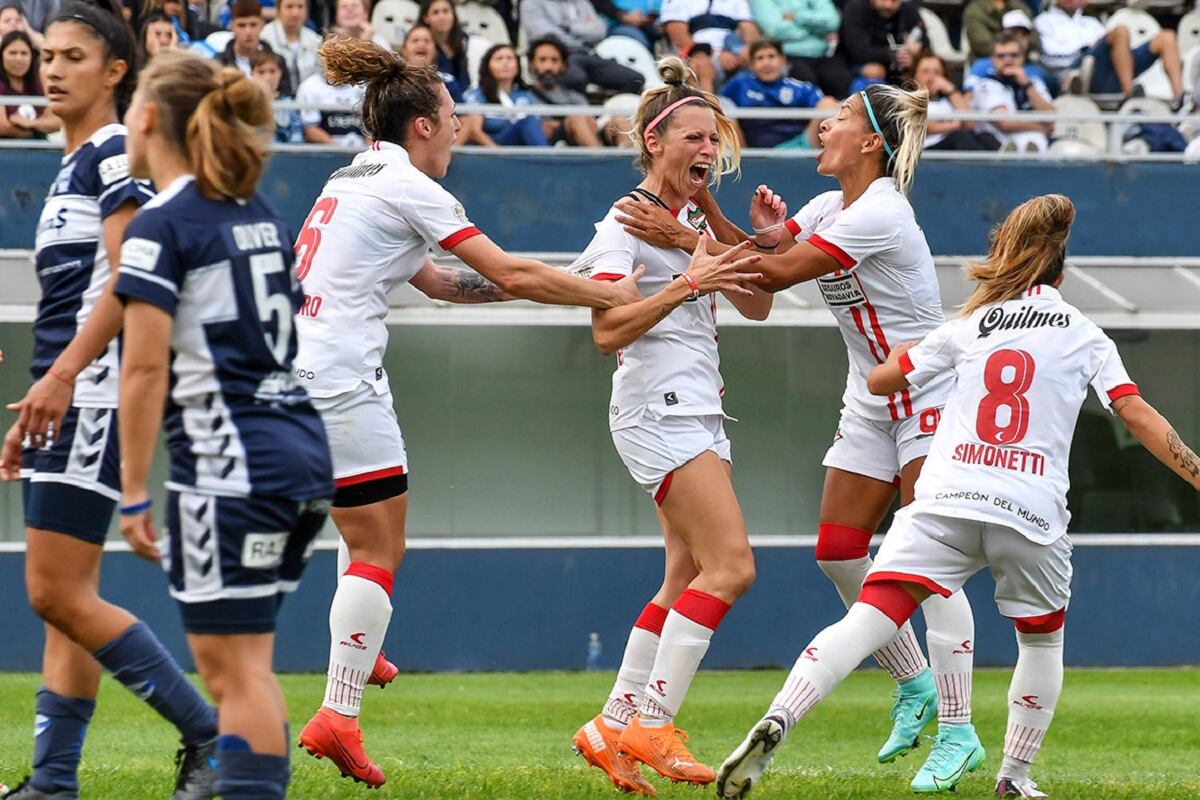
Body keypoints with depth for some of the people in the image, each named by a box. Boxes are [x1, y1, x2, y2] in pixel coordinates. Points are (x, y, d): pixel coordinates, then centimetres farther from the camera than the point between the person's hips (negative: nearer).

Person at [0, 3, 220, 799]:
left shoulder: (115, 153, -8)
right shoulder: (74, 167, 20)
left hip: (95, 394, -10)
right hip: (67, 401, 10)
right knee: (64, 598, 7)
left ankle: (210, 735, -8)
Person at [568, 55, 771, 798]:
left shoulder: (694, 220, 17)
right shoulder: (628, 221, -9)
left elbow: (756, 306, 19)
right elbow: (607, 330, -19)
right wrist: (688, 284, -27)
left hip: (699, 412, 9)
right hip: (658, 409, -9)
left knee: (689, 578, 5)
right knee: (730, 564, -17)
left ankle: (615, 726, 9)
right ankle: (652, 725, -14)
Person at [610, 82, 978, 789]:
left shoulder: (878, 214, -22)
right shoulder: (829, 209, 7)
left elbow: (778, 274, -25)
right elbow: (753, 252, 0)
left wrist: (685, 239, -25)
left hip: (930, 397, -9)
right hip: (871, 399, 9)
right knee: (838, 554, 4)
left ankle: (957, 729, -12)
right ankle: (916, 685, 21)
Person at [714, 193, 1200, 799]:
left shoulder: (970, 326, 20)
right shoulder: (1084, 335, 15)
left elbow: (879, 380, 25)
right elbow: (1137, 414, 5)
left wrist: (912, 351, 46)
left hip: (945, 500, 1)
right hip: (1031, 510, -1)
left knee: (868, 621, -13)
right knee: (1042, 640, 25)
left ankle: (777, 721, -32)